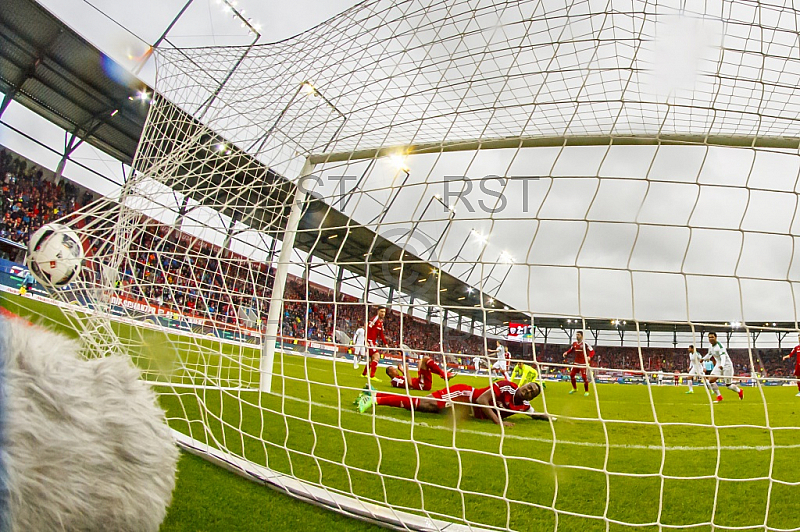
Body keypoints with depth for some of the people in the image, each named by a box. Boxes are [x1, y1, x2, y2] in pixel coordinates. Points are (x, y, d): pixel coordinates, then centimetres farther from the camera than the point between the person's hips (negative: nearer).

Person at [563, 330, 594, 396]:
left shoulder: (585, 344, -15)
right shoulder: (574, 343, 4)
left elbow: (592, 351, -14)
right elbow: (571, 349, 20)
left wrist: (589, 357, -32)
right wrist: (566, 352, 3)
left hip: (583, 363, -6)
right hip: (576, 363, 6)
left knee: (584, 377, -8)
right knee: (571, 375, 6)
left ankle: (586, 391, 13)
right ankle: (574, 388, 29)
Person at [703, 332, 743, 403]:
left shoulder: (719, 346, -22)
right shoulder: (711, 347, 2)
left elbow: (723, 356, -35)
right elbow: (709, 354, 23)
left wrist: (722, 365, -49)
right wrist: (703, 359, 12)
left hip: (727, 365, -7)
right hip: (719, 365, 7)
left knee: (728, 384, 4)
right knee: (711, 380, -11)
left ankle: (740, 391, 37)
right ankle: (719, 397, 2)